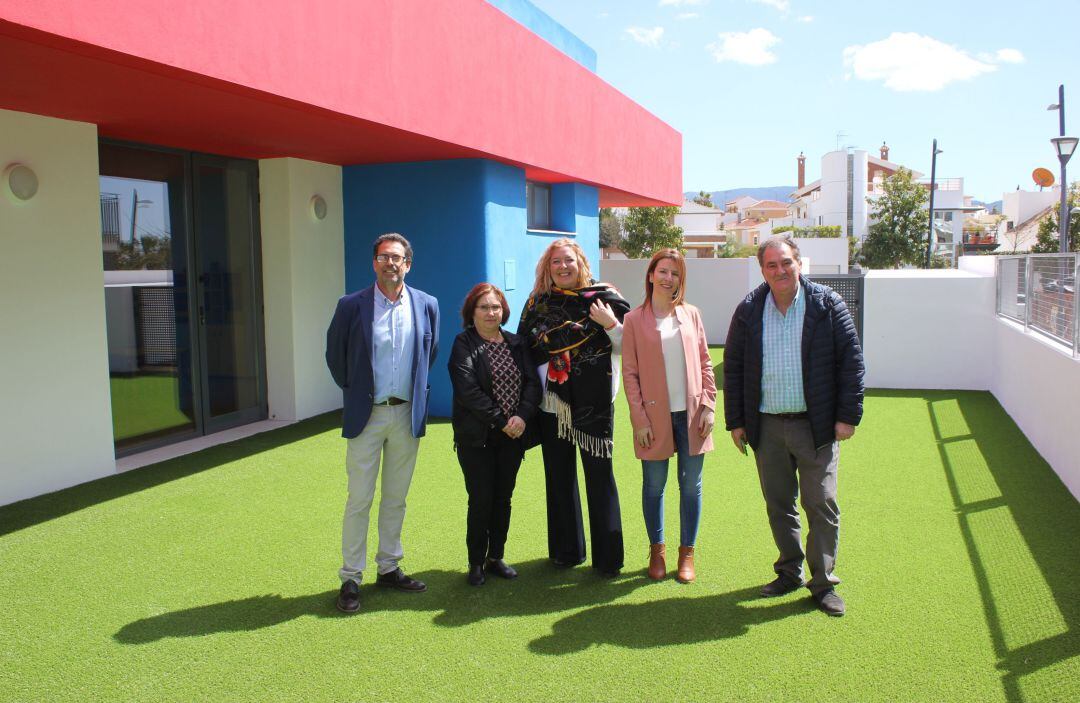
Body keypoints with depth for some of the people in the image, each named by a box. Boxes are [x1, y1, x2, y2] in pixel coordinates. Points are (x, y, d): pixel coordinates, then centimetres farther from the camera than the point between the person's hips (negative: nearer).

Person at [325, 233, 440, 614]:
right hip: (367, 415, -3)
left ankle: (388, 568, 26)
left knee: (396, 498, 13)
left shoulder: (427, 305, 1)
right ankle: (350, 578, 12)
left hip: (408, 414, 3)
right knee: (359, 500, 1)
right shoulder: (352, 305, -6)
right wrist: (355, 391, 7)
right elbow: (335, 354, 6)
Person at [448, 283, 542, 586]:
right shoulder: (464, 345, -5)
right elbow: (468, 390, -16)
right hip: (477, 437, -4)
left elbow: (533, 382, 1)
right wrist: (501, 421, -16)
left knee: (503, 499, 10)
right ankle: (476, 563, 15)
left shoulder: (516, 343, 9)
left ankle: (496, 558, 24)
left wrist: (521, 416, -15)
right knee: (481, 501, 0)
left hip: (513, 436, 4)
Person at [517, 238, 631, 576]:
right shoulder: (537, 302, 7)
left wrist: (611, 324, -18)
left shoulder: (603, 297, -1)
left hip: (593, 401, -3)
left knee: (599, 476, 0)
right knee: (559, 476, 11)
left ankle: (608, 556, 10)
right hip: (551, 402, 4)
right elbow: (524, 347, 15)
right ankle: (566, 549, 24)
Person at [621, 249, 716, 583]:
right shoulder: (634, 319, -2)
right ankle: (656, 550, 25)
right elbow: (629, 373, -2)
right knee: (654, 486, 8)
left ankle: (687, 552, 22)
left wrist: (708, 406, 0)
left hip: (691, 414, 2)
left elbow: (705, 363, 9)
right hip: (655, 415, -2)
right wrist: (640, 420, -7)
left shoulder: (691, 314, 6)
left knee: (691, 486, 8)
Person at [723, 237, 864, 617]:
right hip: (766, 426, 3)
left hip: (816, 425, -2)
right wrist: (736, 421, 3)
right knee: (778, 505, 13)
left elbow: (851, 360, -2)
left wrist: (848, 415, -6)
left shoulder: (827, 305, -4)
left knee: (821, 505, 2)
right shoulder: (749, 310, 2)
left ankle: (823, 582, 17)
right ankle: (790, 571, 30)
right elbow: (732, 367, 7)